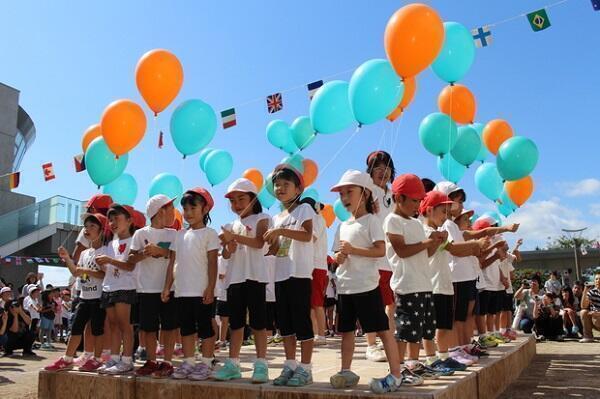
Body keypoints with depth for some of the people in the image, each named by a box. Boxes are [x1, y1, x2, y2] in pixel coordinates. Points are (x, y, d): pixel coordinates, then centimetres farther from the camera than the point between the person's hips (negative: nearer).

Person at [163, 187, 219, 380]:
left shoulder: (209, 234, -3)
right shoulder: (180, 235, 14)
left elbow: (212, 263, -8)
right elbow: (173, 263, 15)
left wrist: (210, 288, -14)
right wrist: (167, 287, 10)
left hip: (201, 291, -6)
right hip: (182, 291, 6)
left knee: (205, 328, 2)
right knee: (186, 328, 12)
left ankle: (206, 364, 10)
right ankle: (188, 363, 21)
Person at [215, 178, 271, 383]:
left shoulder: (261, 219, 2)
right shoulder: (231, 226, 18)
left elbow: (259, 243, -15)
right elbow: (225, 255, 13)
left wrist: (234, 236, -18)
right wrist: (228, 248, -10)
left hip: (254, 276, -5)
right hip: (234, 278, 6)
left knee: (258, 321, -3)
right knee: (235, 322, 9)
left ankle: (261, 365, 2)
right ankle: (232, 364, 14)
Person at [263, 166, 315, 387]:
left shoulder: (304, 209, 0)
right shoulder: (276, 218, 18)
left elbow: (307, 235, -16)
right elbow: (275, 249, 13)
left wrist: (281, 231, -22)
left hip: (299, 273, -7)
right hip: (281, 274, 7)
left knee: (301, 319, -4)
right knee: (284, 322, 9)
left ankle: (305, 368, 4)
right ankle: (290, 366, 19)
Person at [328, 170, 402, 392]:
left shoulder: (371, 220, -5)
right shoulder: (343, 226, 15)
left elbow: (381, 251, -14)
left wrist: (353, 250, -20)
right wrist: (338, 257, -7)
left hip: (366, 285, -7)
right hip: (345, 286, 7)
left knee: (382, 329, -3)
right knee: (346, 330, 13)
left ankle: (395, 375, 3)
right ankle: (346, 372, 24)